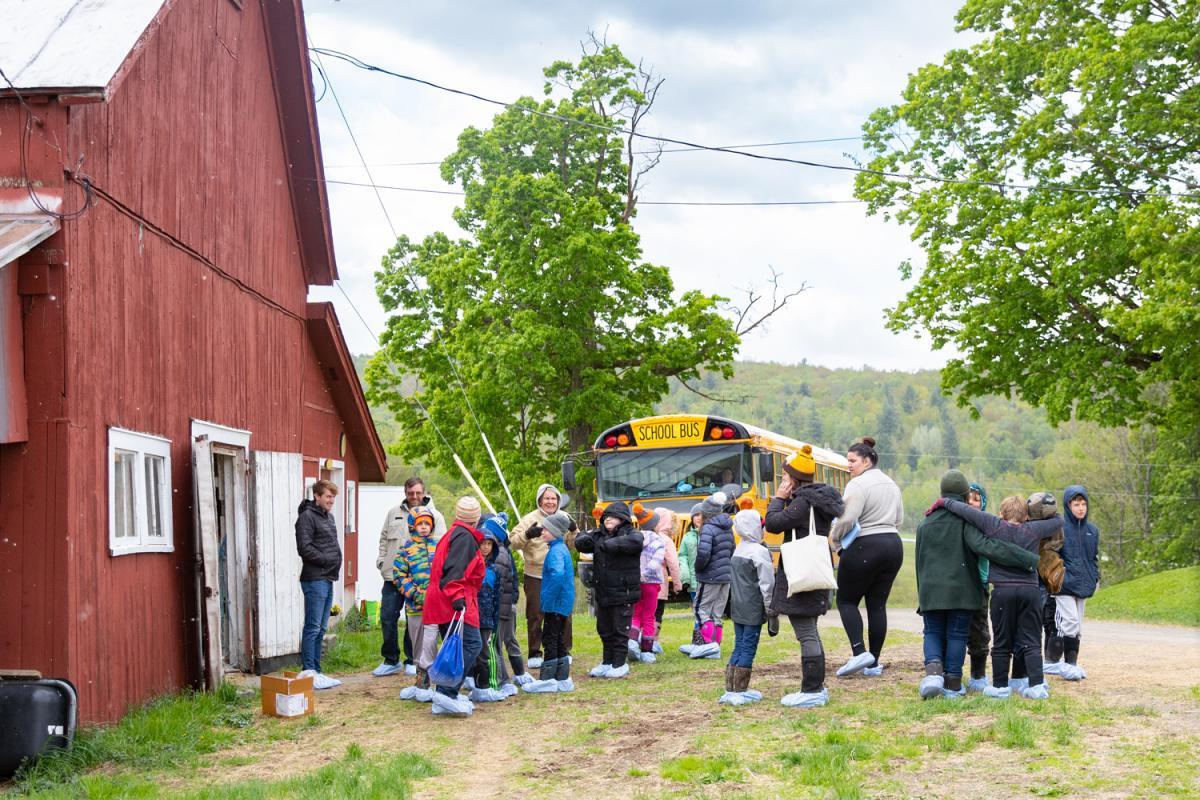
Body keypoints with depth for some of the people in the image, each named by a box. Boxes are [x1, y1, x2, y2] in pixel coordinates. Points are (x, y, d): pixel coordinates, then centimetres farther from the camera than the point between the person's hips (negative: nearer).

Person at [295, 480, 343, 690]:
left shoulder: (329, 516, 18)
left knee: (320, 629, 12)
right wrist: (327, 560, -13)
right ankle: (308, 673, -5)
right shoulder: (307, 517, -10)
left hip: (328, 579, 9)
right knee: (312, 628, -7)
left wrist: (336, 561, 6)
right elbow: (304, 548, -18)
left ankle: (316, 671, 16)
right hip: (314, 580, -9)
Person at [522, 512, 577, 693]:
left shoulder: (556, 551, -17)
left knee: (549, 640, -3)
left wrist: (548, 598, -26)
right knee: (558, 640, 14)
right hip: (563, 603, 10)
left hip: (555, 604, -10)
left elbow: (557, 574, -34)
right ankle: (562, 679, 19)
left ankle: (547, 679, 2)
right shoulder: (561, 548, 13)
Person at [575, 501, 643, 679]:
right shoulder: (598, 535, 10)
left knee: (620, 630, 1)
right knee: (604, 630, 15)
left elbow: (635, 542, -30)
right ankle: (607, 662, 27)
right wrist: (585, 539, -21)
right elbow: (580, 544, 4)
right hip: (602, 593, 6)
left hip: (623, 593, -6)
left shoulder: (631, 534, -8)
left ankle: (619, 664, 12)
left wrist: (610, 544, -37)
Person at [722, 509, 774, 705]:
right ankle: (740, 693, -3)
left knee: (738, 647, 12)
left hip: (737, 607, 8)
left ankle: (730, 690, 12)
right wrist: (770, 608, -8)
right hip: (753, 609, -8)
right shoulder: (759, 551, -13)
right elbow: (766, 583, -14)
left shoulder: (737, 551, 12)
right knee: (748, 649, -4)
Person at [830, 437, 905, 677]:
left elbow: (847, 519, -20)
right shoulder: (891, 484, 16)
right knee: (878, 604, 9)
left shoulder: (858, 484, -13)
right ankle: (873, 663, 9)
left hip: (864, 548, -8)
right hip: (893, 545, 8)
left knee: (846, 600, 4)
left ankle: (860, 652, -11)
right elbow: (898, 519, 20)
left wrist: (835, 538, -5)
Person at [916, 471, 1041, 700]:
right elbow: (984, 545, -24)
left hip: (931, 590, 3)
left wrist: (922, 597, 26)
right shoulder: (966, 518, -7)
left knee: (933, 632, 12)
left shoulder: (925, 522, 11)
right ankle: (953, 684, 9)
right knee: (957, 635, 7)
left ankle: (933, 669, -14)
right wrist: (1030, 560, -27)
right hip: (961, 590, -3)